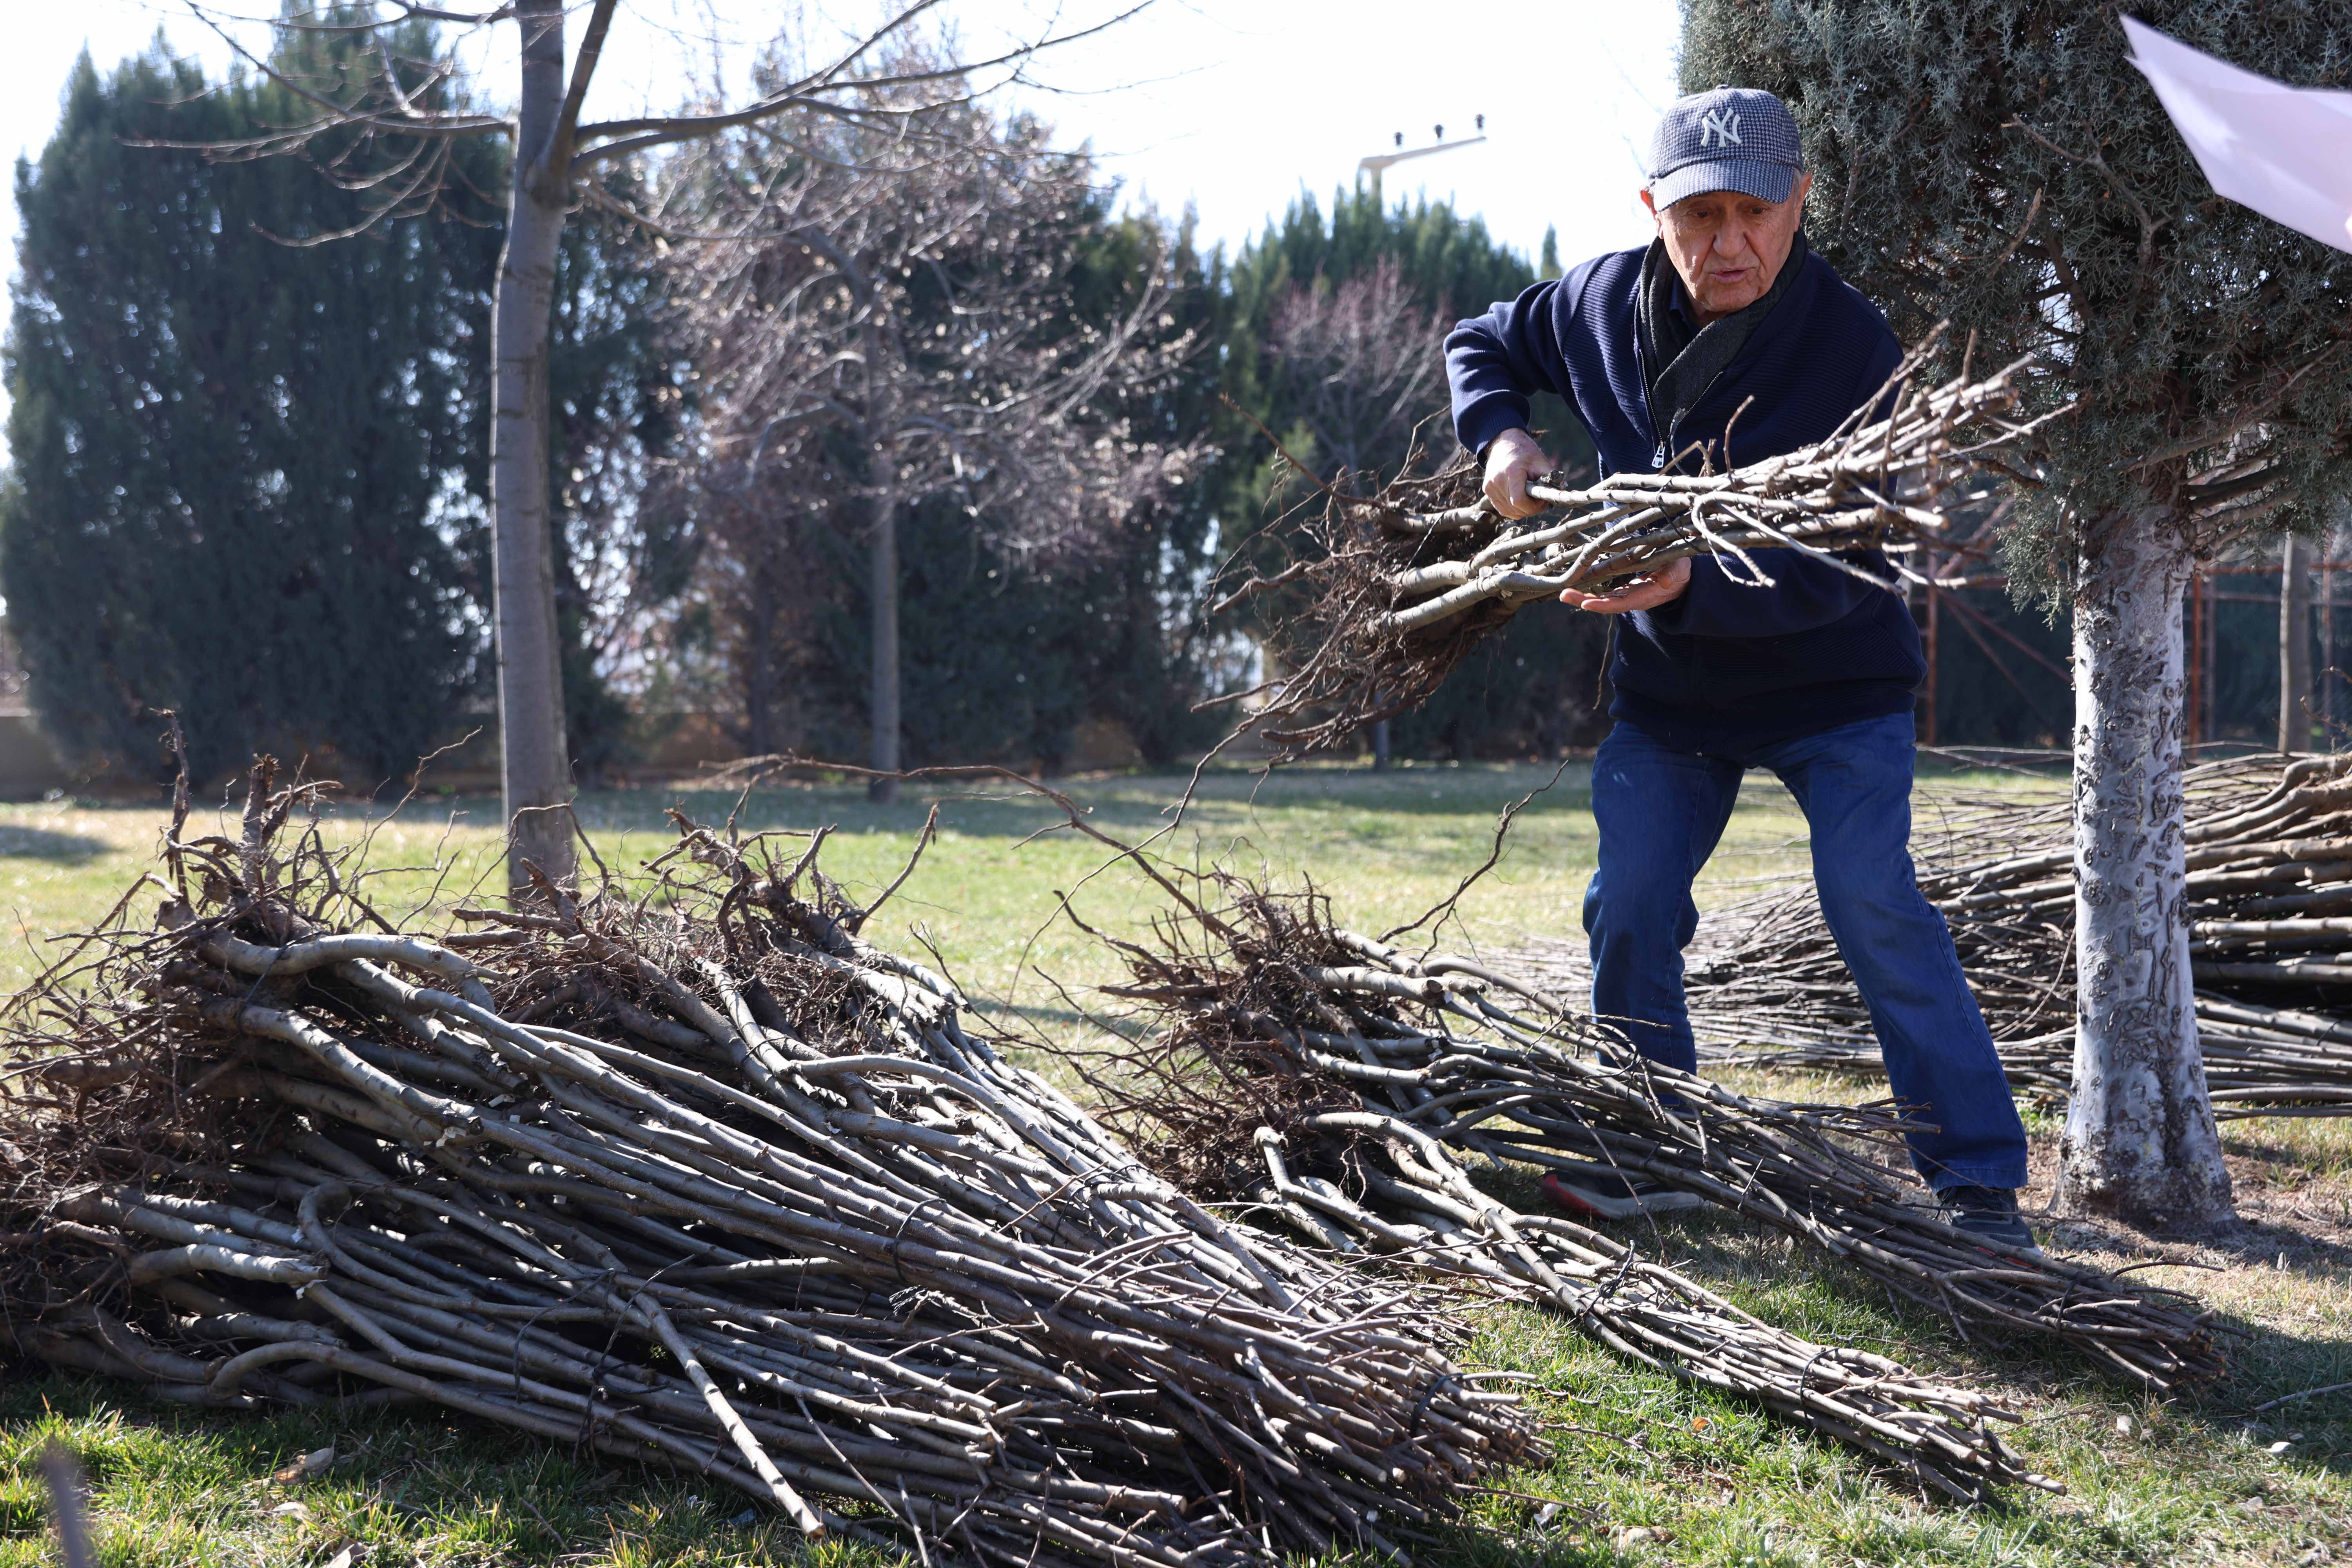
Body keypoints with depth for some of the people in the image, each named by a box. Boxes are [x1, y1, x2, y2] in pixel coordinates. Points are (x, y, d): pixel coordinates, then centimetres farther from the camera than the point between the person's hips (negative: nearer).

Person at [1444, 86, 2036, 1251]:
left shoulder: (1850, 346, -24)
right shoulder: (1607, 302, -10)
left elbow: (1828, 573, -30)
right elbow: (1483, 345, 12)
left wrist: (1692, 585, -47)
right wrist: (1500, 434, -8)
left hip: (1831, 679, -5)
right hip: (1668, 683, 5)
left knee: (1871, 900, -17)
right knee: (1629, 907, 4)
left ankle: (1978, 1176, -8)